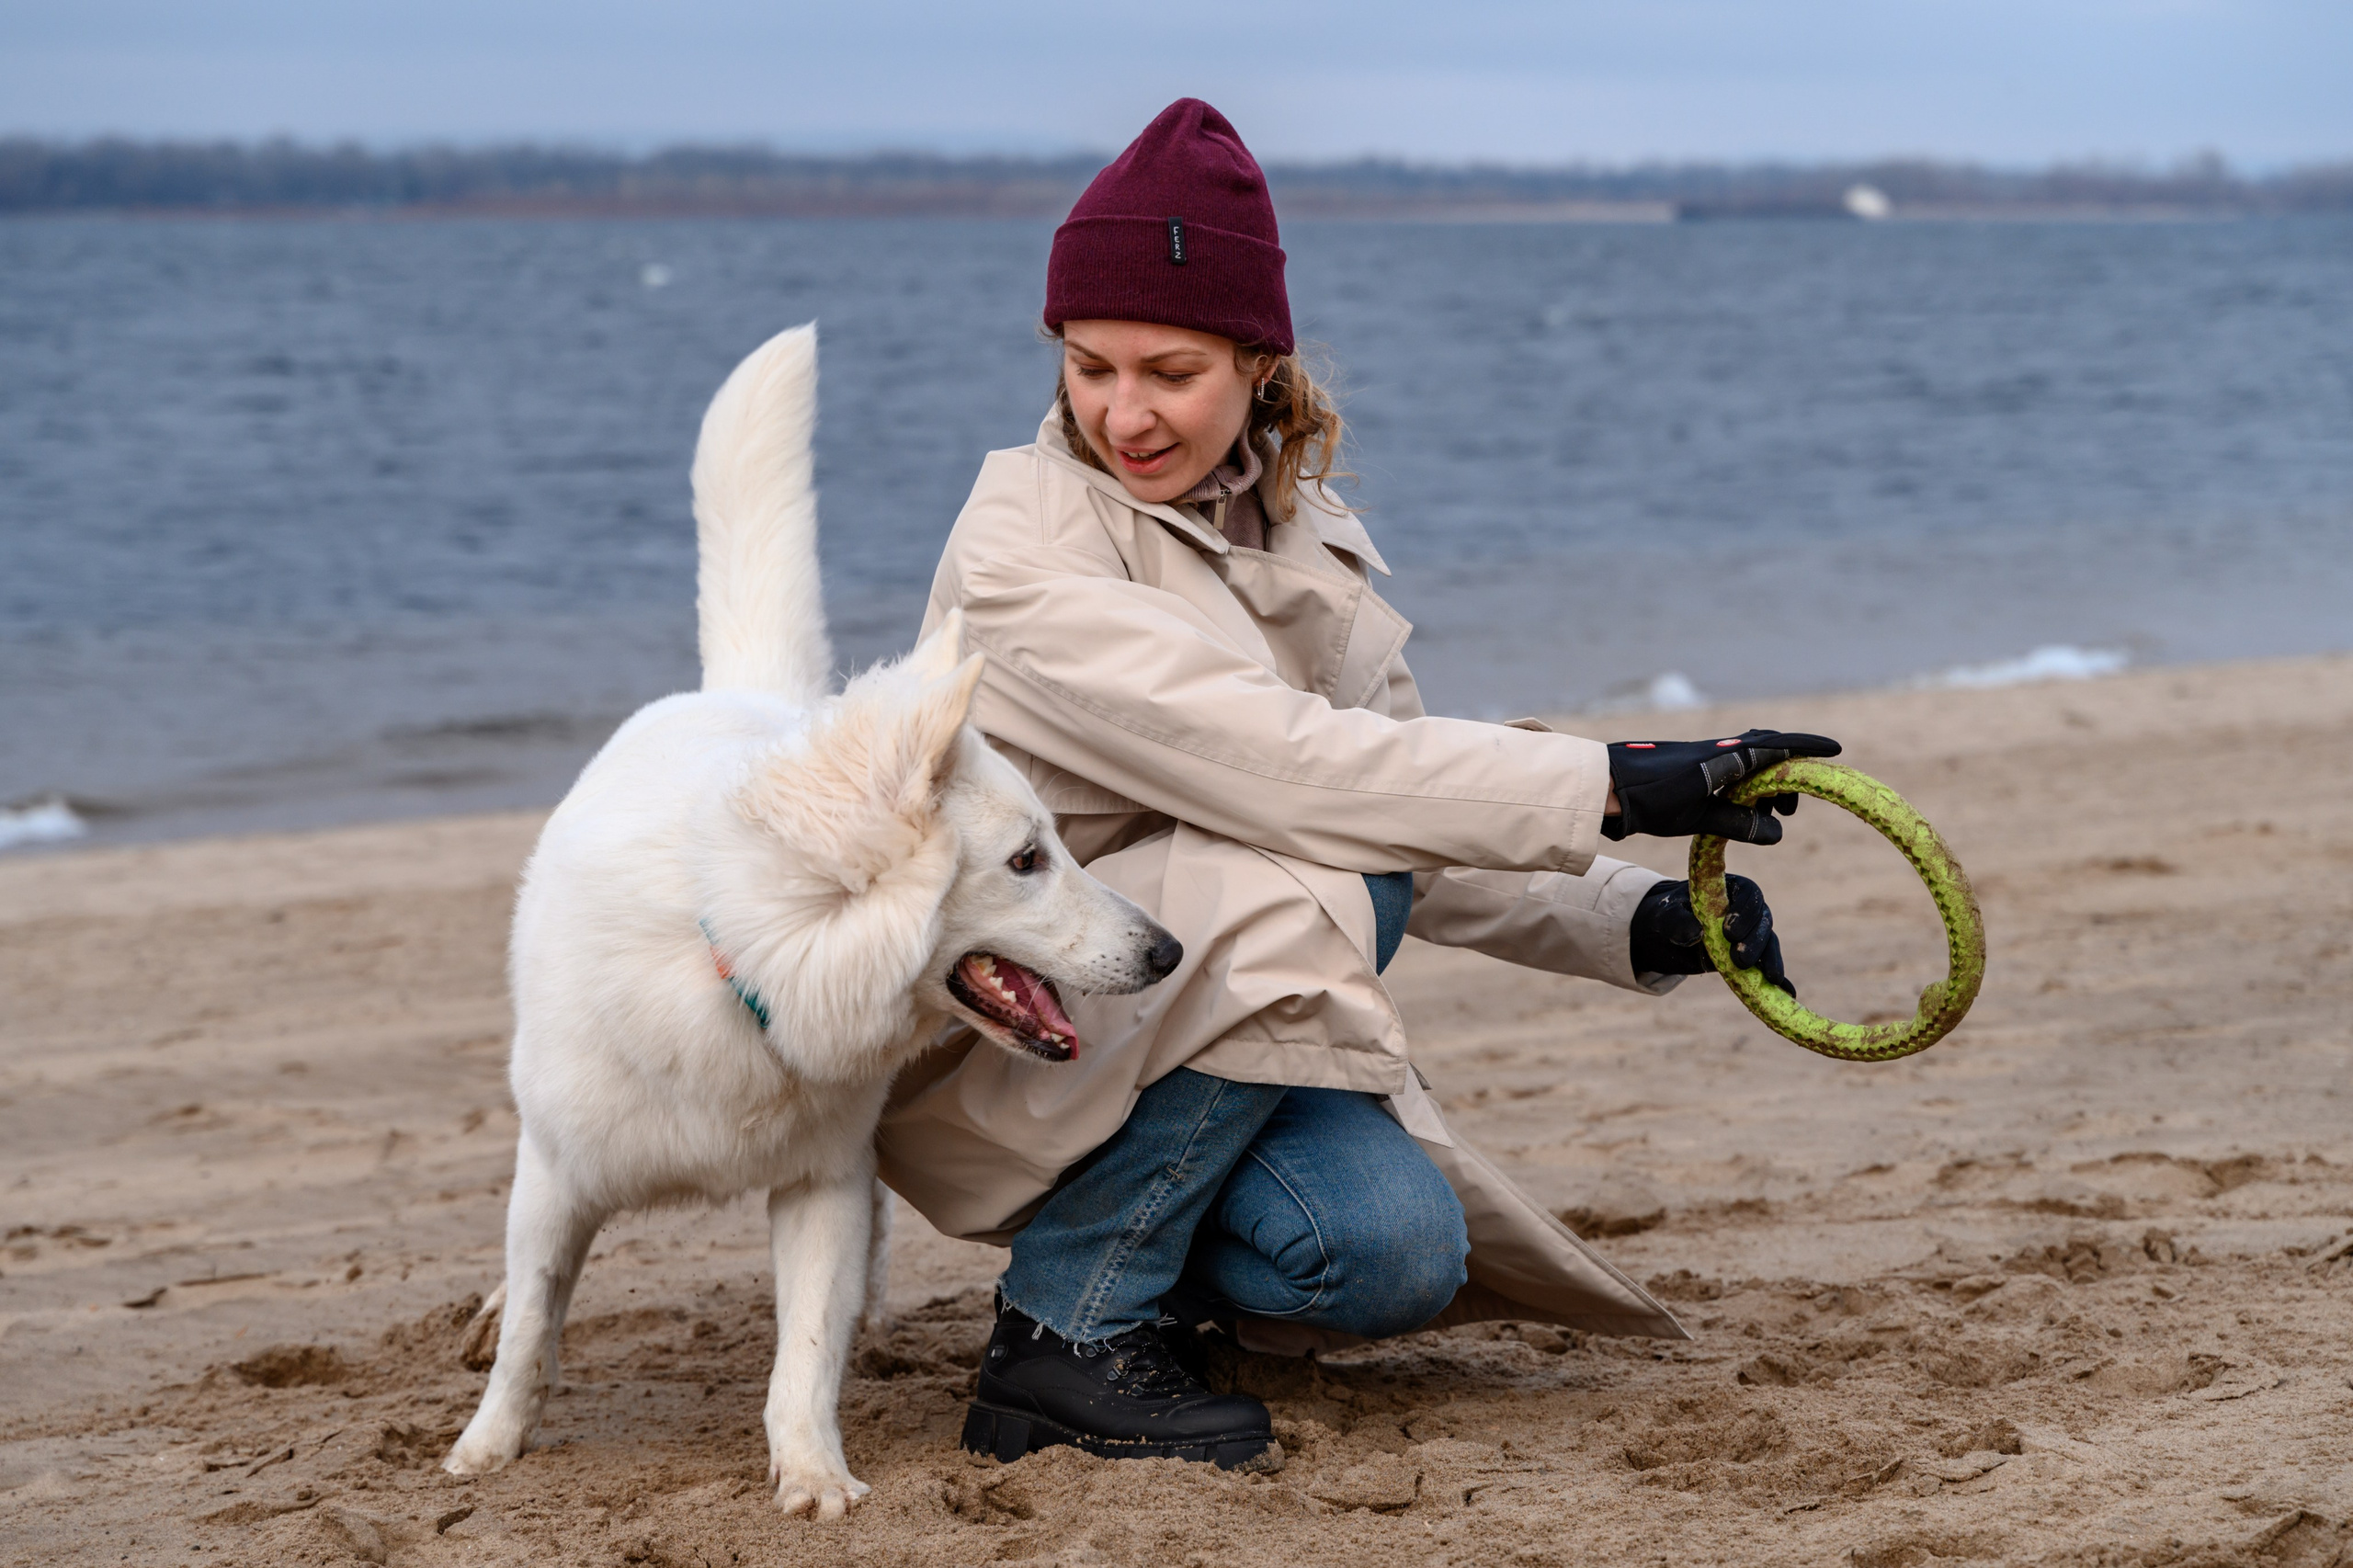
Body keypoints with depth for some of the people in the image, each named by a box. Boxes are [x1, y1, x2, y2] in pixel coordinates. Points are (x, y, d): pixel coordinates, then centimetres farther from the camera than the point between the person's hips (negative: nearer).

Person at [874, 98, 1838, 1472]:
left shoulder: (1305, 535, 6)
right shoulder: (1028, 542, -17)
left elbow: (1420, 832, 9)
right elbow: (1277, 764, -28)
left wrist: (1638, 921, -7)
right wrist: (1615, 785, -30)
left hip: (1205, 1027, 6)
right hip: (991, 1037, -5)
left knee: (1397, 1255, -24)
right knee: (1321, 882, -30)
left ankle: (1126, 1239, 9)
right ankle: (1070, 1332, -17)